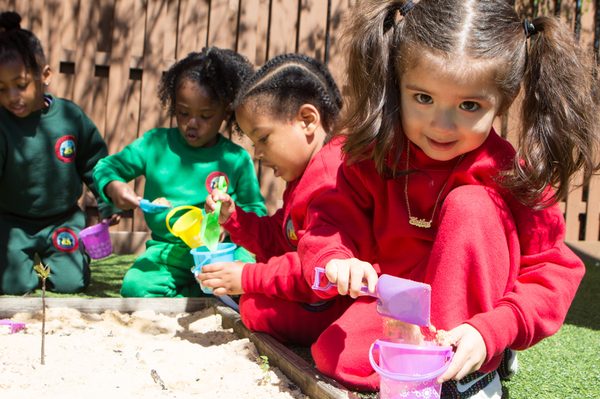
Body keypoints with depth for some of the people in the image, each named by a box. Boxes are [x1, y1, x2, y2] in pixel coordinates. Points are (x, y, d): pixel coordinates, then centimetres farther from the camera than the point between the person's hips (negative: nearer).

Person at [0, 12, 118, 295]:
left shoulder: (71, 116, -11)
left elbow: (94, 163, 2)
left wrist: (107, 204, 4)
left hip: (63, 219, 1)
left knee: (71, 282, -3)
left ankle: (49, 255, 29)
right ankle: (29, 258, 27)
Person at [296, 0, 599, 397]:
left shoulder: (514, 176, -18)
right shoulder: (378, 157, -10)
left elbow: (552, 272, -17)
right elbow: (331, 219, -9)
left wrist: (490, 332, -32)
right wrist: (334, 260, -34)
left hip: (470, 317, -1)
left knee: (469, 204, -27)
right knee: (332, 356, -27)